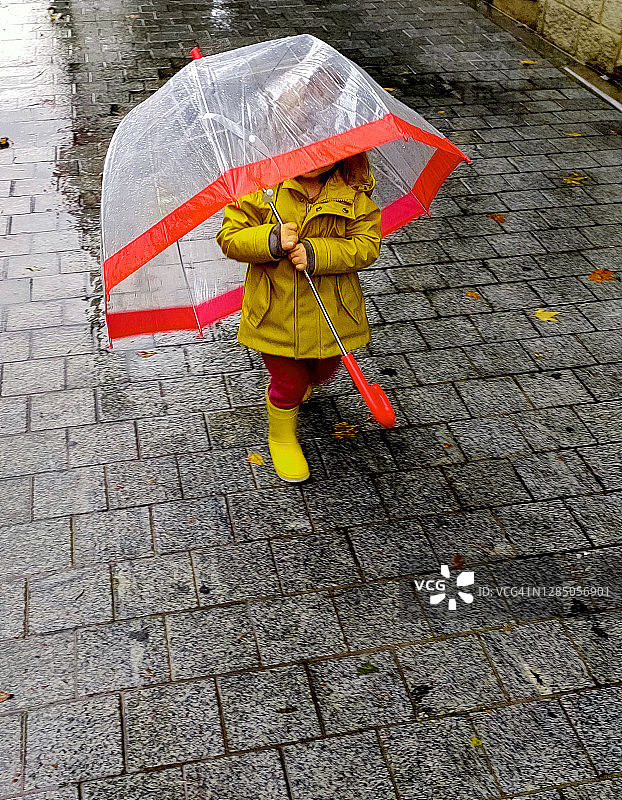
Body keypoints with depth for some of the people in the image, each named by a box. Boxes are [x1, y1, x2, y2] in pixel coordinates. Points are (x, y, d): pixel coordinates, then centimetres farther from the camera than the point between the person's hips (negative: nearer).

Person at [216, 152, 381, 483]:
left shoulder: (353, 196, -8)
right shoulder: (262, 187, -12)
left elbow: (367, 245, -13)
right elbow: (229, 238, -12)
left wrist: (316, 253, -27)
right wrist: (272, 241, -30)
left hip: (331, 313, 3)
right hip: (276, 313, -2)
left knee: (323, 371, 23)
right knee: (290, 382, 7)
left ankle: (300, 385, 61)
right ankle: (281, 436, 37)